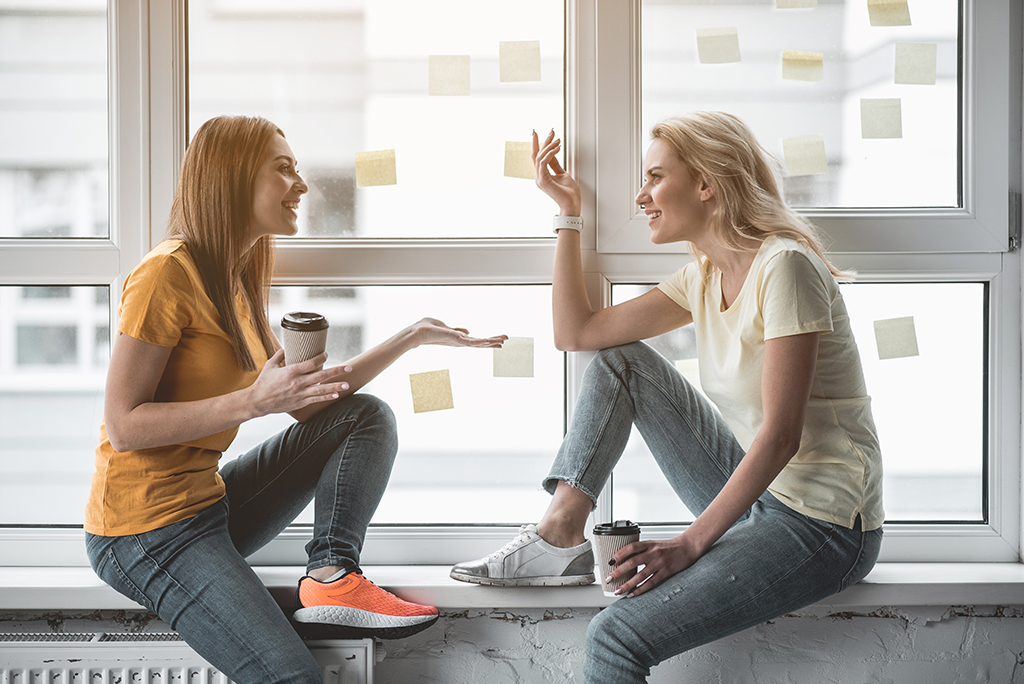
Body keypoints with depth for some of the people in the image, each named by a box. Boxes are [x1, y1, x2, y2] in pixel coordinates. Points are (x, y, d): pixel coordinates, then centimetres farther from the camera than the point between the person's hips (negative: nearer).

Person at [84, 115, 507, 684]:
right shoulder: (168, 274, -15)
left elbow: (308, 399, 11)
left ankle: (332, 577, -11)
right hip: (146, 529, -9)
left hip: (209, 503, 9)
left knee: (369, 416, 2)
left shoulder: (236, 282, 13)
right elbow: (123, 425, -19)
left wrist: (413, 337, 8)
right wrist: (253, 402, -24)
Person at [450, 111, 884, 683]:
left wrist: (690, 544, -25)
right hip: (757, 495, 8)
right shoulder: (704, 278, 8)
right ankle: (561, 536, 2)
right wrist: (569, 212, 10)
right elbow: (576, 332, 11)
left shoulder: (783, 266, -18)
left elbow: (780, 435, -23)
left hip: (824, 526, -8)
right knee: (619, 359, 6)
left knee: (617, 638, -23)